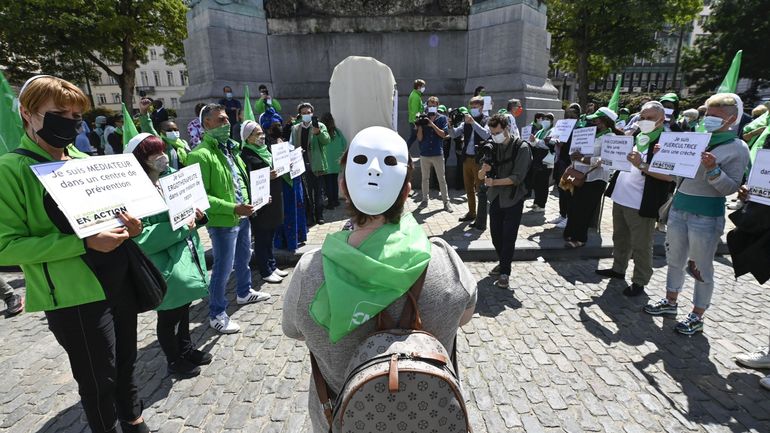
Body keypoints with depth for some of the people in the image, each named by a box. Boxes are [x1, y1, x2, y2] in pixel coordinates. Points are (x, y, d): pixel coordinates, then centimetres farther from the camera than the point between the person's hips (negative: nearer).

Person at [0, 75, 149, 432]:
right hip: (75, 297, -6)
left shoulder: (84, 160, 8)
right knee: (98, 382, 10)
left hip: (120, 282, 7)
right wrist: (83, 242, -27)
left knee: (127, 365, 22)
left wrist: (128, 223, -4)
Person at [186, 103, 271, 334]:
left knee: (244, 258, 24)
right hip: (223, 222, -9)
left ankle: (244, 293, 47)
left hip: (242, 217, 9)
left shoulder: (229, 148, 10)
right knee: (223, 269, 3)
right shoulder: (200, 154, -19)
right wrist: (233, 208, -26)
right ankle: (217, 315, 20)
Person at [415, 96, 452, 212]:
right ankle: (425, 199, 20)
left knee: (442, 179, 1)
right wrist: (420, 126, -12)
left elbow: (443, 134, -8)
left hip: (438, 153, -2)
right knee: (425, 178, 9)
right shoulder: (423, 119, 6)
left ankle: (446, 201, 6)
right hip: (424, 153, 2)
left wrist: (432, 125, -16)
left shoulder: (442, 118, 3)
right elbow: (419, 138, 3)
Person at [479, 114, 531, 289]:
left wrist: (494, 182, -20)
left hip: (513, 199, -5)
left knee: (508, 237, -1)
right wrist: (484, 169, -21)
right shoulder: (492, 147, 4)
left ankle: (504, 272, 11)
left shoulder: (522, 148, -10)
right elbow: (481, 176, 1)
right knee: (495, 235, 11)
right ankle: (503, 263, 33)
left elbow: (517, 178, -17)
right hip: (496, 198, 5)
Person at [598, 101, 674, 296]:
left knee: (641, 246, 3)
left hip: (641, 204, -7)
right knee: (620, 238, 20)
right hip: (620, 198, 8)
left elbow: (670, 176, -21)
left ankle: (639, 282, 14)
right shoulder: (635, 137, 12)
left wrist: (641, 165, -29)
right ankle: (618, 269, 35)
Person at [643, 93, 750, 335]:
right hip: (679, 208, 6)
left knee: (701, 268, 4)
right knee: (674, 260, 15)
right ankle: (671, 302, 32)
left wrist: (713, 170, -26)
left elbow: (731, 187, -10)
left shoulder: (737, 148, -6)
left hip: (706, 216, -5)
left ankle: (697, 317, 18)